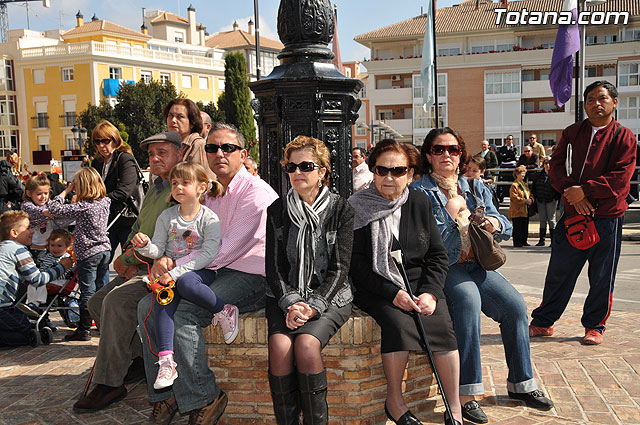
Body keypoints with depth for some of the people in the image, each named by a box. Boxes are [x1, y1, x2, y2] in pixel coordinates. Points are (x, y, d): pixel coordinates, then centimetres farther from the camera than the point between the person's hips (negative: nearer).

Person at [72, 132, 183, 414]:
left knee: (117, 300, -27)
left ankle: (109, 384, -18)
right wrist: (124, 259, 9)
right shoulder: (154, 190, 20)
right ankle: (140, 359, 9)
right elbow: (138, 229, 27)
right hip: (141, 268, 10)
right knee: (97, 302, 3)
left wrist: (138, 267, -16)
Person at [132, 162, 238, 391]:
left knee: (185, 284, -36)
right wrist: (145, 246, -15)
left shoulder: (209, 218, -5)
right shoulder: (167, 217, 9)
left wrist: (176, 271, -22)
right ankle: (166, 360, -28)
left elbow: (208, 254, -14)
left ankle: (224, 311, -14)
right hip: (171, 272, 4)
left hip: (199, 271, -3)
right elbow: (158, 250, 9)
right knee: (162, 298, -26)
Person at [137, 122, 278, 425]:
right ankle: (164, 394, 2)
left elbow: (227, 250, -18)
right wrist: (165, 259, -9)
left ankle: (204, 399, -10)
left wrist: (177, 265, -15)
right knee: (149, 306, -7)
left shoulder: (256, 192, -11)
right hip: (211, 274, 8)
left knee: (181, 314, -27)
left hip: (249, 278, -8)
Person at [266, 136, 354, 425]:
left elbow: (339, 268, -5)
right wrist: (291, 302, -14)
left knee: (306, 344, -29)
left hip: (329, 296, -2)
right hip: (286, 296, 2)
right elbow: (274, 266, 3)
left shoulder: (341, 211, 0)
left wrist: (313, 306, -17)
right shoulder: (277, 211, 7)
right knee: (279, 345, -26)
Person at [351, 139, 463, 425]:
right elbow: (357, 267, -7)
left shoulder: (419, 202, 8)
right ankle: (394, 401, -12)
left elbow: (438, 254, 8)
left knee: (442, 324, -23)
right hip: (377, 288, -3)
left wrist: (430, 292, -9)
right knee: (399, 322, -30)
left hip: (420, 283, 3)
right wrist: (393, 293, -18)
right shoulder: (358, 208, -3)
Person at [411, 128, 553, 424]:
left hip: (475, 265, 6)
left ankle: (520, 383, 5)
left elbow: (504, 227, 14)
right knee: (467, 297, -34)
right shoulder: (419, 191, 0)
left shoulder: (476, 188, 17)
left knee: (515, 305, -14)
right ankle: (465, 393, -30)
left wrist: (495, 223, -9)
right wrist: (452, 212, -13)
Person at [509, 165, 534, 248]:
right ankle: (517, 242, -1)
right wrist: (525, 201, -18)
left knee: (525, 227, 10)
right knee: (517, 228, -6)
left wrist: (531, 200, 0)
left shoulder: (525, 185, 19)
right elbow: (514, 197, -16)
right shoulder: (514, 185, -8)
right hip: (517, 211, -8)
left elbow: (530, 194, 23)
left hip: (526, 210, 8)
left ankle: (524, 241, 18)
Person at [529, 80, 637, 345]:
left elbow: (620, 178, -11)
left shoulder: (624, 137, -1)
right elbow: (556, 167, 3)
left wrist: (584, 190, -18)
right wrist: (571, 191, -13)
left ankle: (594, 326, 23)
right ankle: (543, 322, 20)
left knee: (601, 278, 6)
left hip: (607, 218, -2)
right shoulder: (572, 133, 10)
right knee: (558, 273, 8)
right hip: (572, 214, 3)